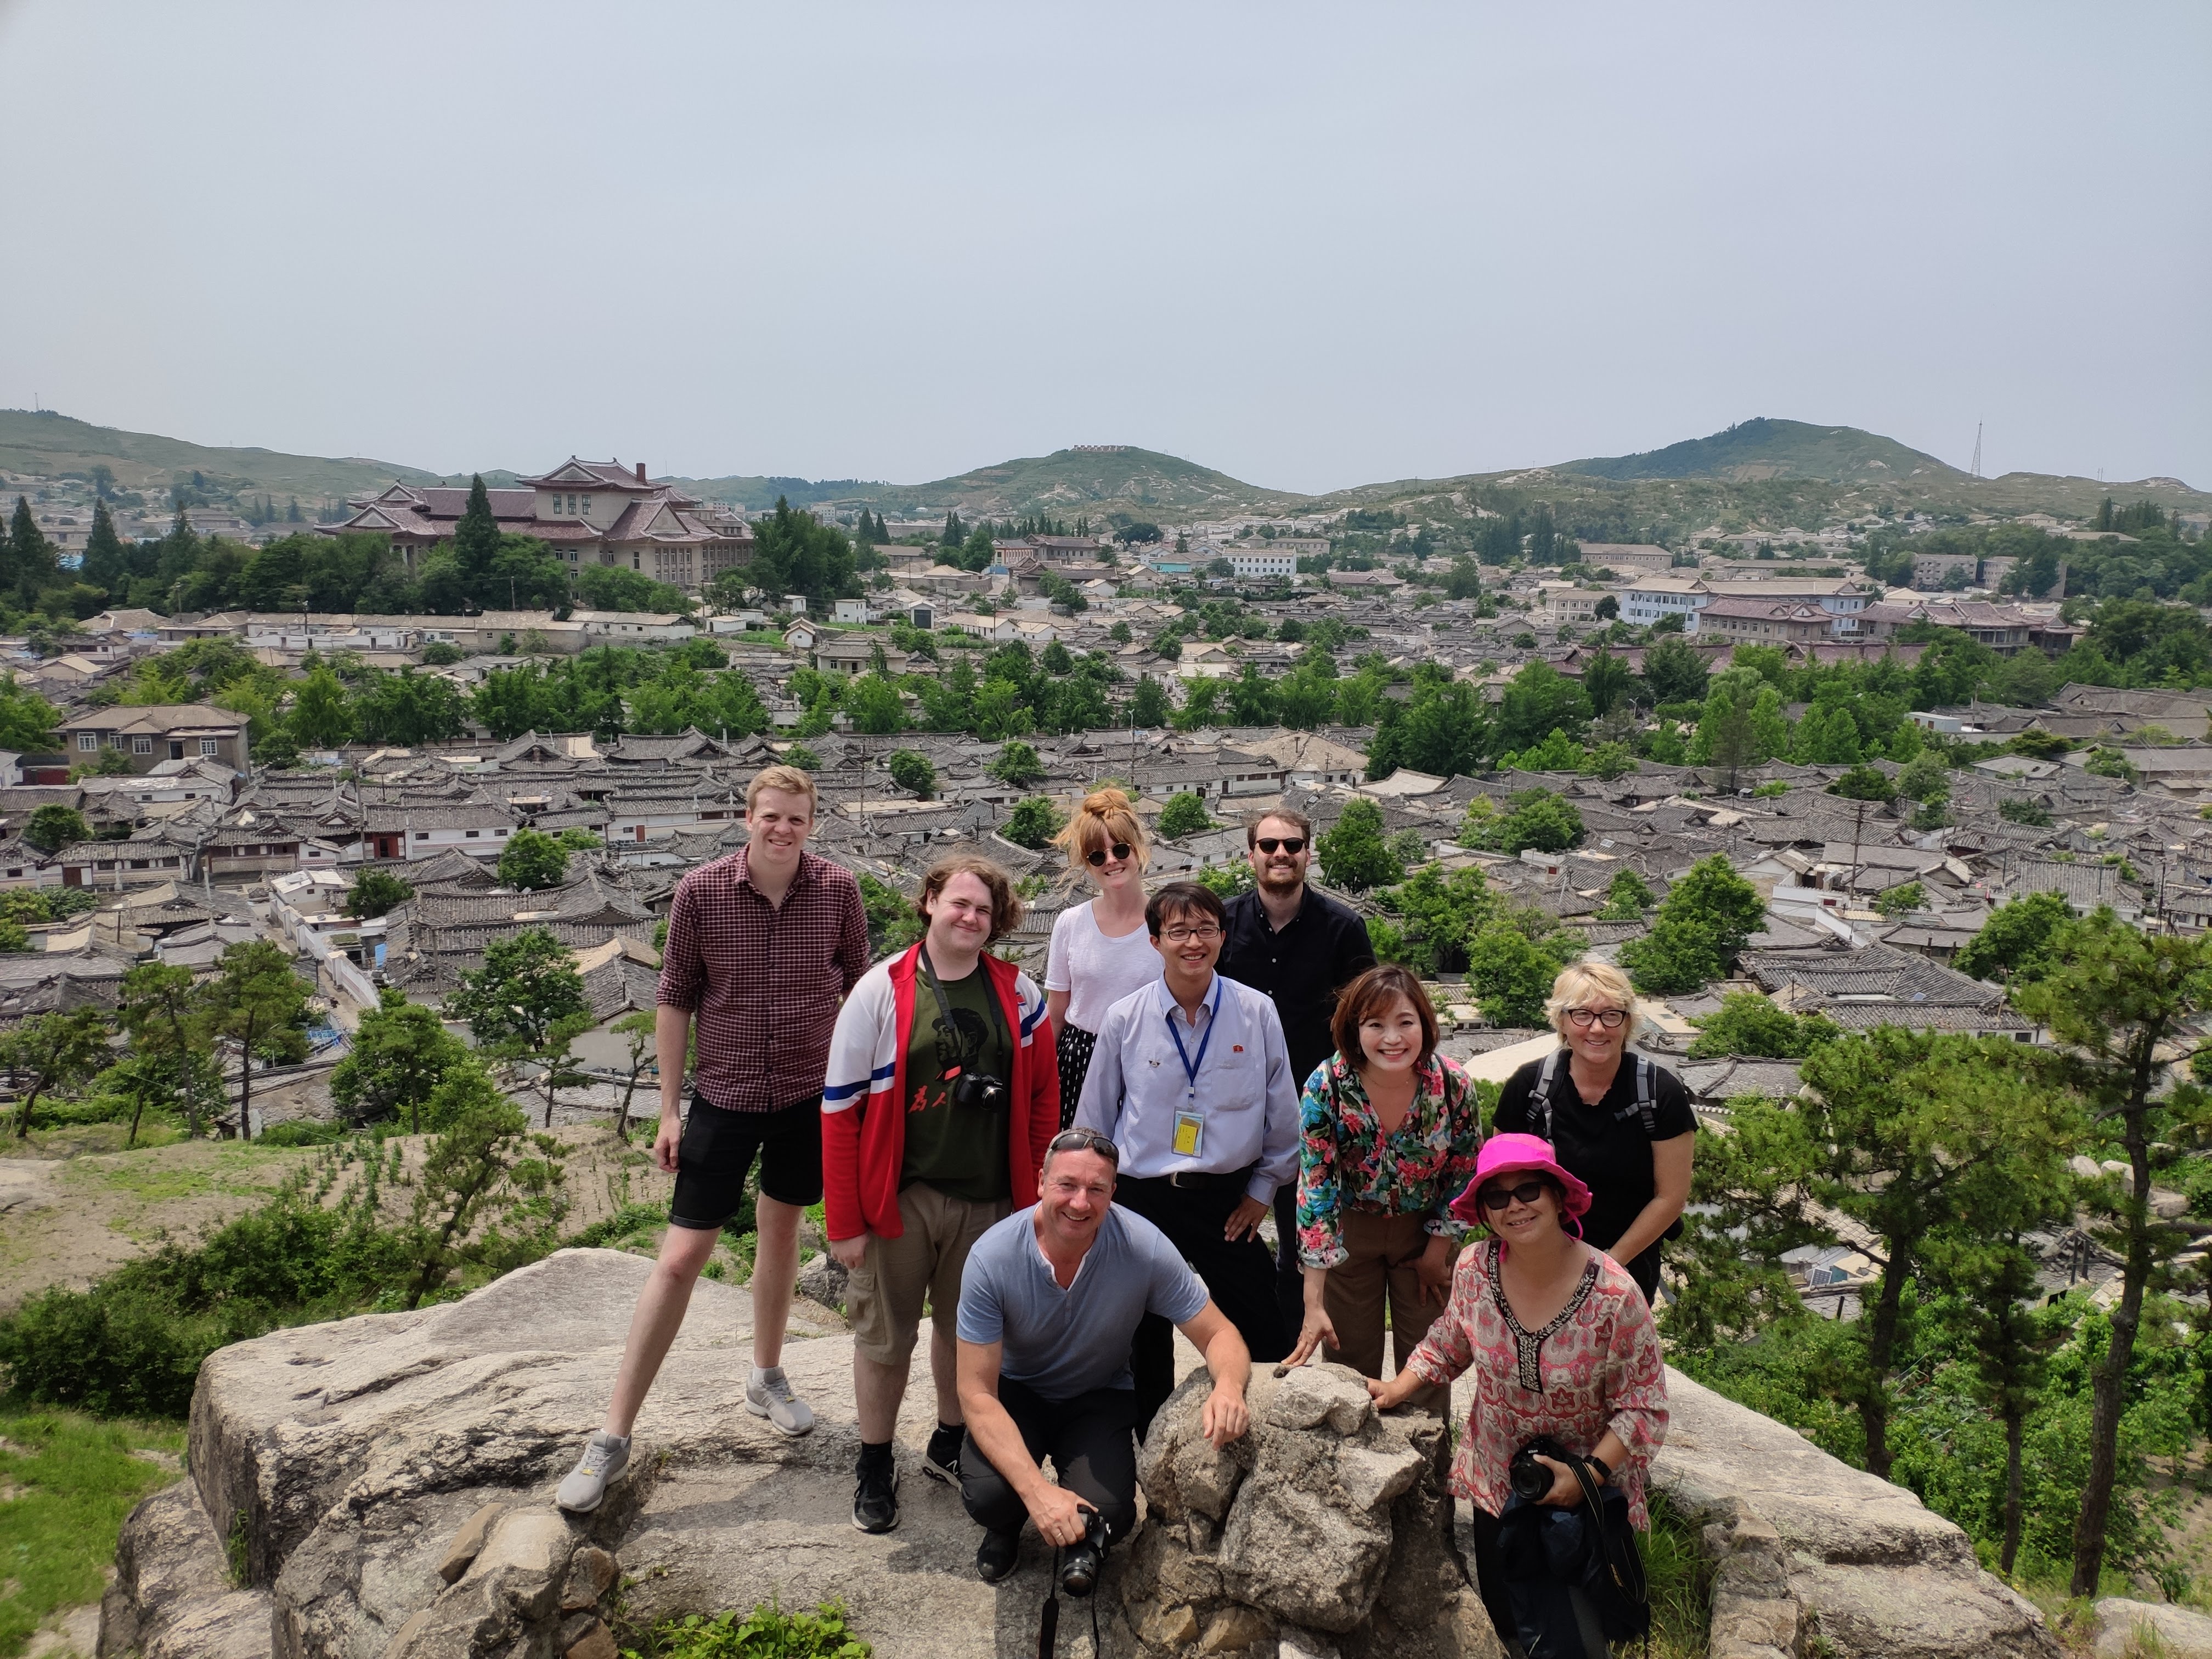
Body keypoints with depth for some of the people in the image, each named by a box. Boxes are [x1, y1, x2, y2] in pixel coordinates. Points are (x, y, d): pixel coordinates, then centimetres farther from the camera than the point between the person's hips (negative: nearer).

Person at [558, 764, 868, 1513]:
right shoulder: (701, 892, -12)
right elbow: (675, 1000, -4)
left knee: (781, 1227, 19)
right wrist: (668, 1110, -4)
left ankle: (766, 1378, 41)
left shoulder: (837, 890, -8)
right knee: (680, 1256, -3)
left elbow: (857, 988, 4)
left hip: (810, 1093, 2)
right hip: (725, 1094, -2)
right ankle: (612, 1438, 5)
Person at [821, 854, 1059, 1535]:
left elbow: (1042, 1093, 6)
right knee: (885, 1336, 10)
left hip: (987, 1197, 2)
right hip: (899, 1195, -2)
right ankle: (875, 1467, 30)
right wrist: (844, 1221, -9)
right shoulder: (881, 992, -9)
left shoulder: (1017, 994, -1)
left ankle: (950, 1446, 39)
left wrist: (1038, 1191, 2)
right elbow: (840, 1108, -8)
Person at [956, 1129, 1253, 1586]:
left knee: (1110, 1515, -26)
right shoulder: (992, 1257, -26)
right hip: (1017, 1392, 0)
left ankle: (1080, 1540, 13)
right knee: (987, 1496, -28)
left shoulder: (1144, 1248, -26)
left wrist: (1228, 1386, -41)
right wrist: (1037, 1490, -35)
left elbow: (1219, 1335, -15)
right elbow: (977, 1393, -23)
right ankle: (1007, 1525, 12)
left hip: (1099, 1397, 0)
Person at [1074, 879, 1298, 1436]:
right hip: (1143, 1199, 1)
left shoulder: (1256, 1013, -5)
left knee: (1264, 1348, 3)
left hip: (1229, 1202, 0)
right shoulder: (1124, 1020, -4)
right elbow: (1093, 1120, 6)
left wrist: (1263, 1188, 4)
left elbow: (1282, 1112, 5)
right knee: (1146, 1347, 14)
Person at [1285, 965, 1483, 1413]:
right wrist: (1314, 1304, -25)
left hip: (1426, 1229, 1)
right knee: (1349, 1361, 9)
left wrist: (1439, 1250, -1)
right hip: (1351, 1228, -1)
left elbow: (1465, 1174, -7)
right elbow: (1316, 1186, -24)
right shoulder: (1326, 1088, -27)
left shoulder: (1454, 1085, -23)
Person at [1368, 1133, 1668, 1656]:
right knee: (1502, 1616, 18)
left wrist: (1589, 1475, -26)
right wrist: (1399, 1388, -7)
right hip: (1495, 1484, 3)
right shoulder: (1474, 1269, -15)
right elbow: (1446, 1344, 4)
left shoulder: (1614, 1295, -27)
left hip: (1587, 1490, -3)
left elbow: (1643, 1407, -19)